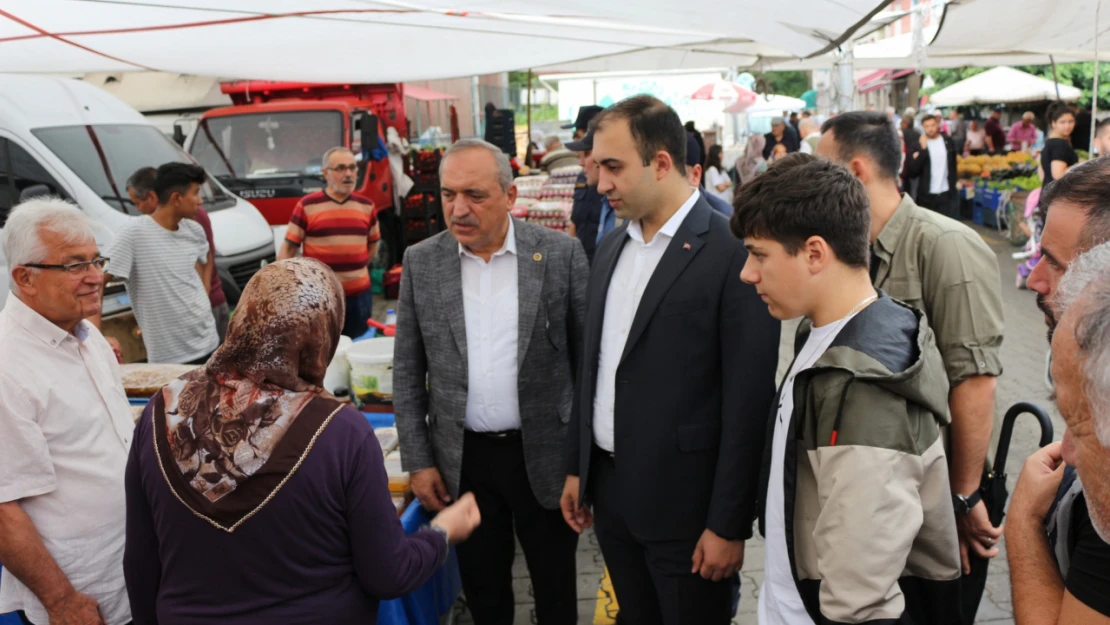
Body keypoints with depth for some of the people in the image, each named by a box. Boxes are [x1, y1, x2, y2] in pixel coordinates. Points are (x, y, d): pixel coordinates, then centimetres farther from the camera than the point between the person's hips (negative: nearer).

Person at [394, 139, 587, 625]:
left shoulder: (561, 254, -8)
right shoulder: (421, 263, -2)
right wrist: (418, 461, 1)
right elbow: (407, 372, 3)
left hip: (544, 453, -1)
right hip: (462, 459, 2)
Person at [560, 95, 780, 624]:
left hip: (683, 499, -6)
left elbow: (748, 401, -16)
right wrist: (576, 467, 13)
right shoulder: (611, 247, 7)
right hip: (609, 488, 6)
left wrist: (728, 523, -14)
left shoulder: (732, 251, -15)